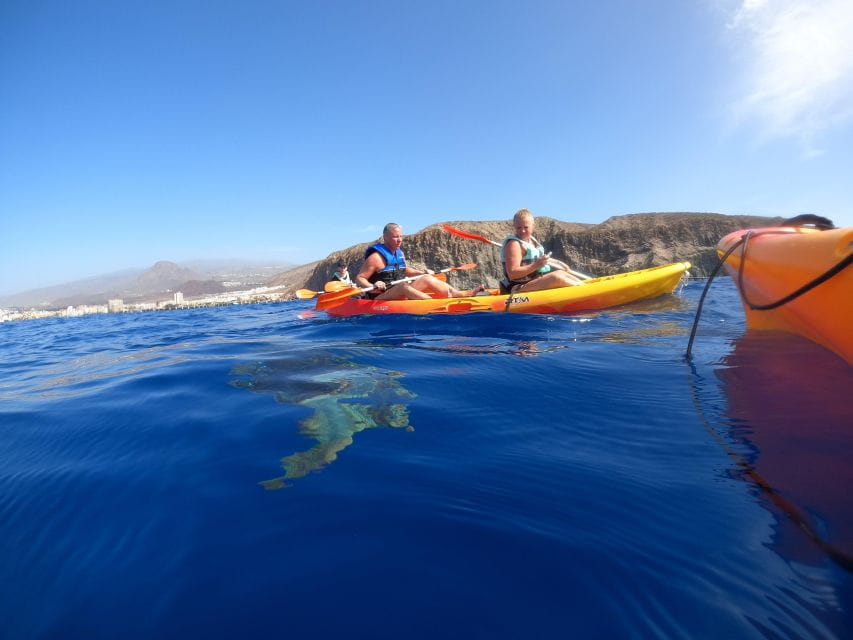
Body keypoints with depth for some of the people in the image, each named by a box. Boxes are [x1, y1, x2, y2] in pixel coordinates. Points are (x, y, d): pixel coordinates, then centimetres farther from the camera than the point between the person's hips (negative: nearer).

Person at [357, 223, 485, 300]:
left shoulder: (399, 253, 11)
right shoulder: (376, 257, -13)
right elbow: (359, 278, -15)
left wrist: (422, 273, 14)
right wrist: (373, 287, -33)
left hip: (401, 295, 8)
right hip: (381, 298, -8)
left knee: (427, 278, -6)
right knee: (403, 285, -35)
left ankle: (461, 294, -17)